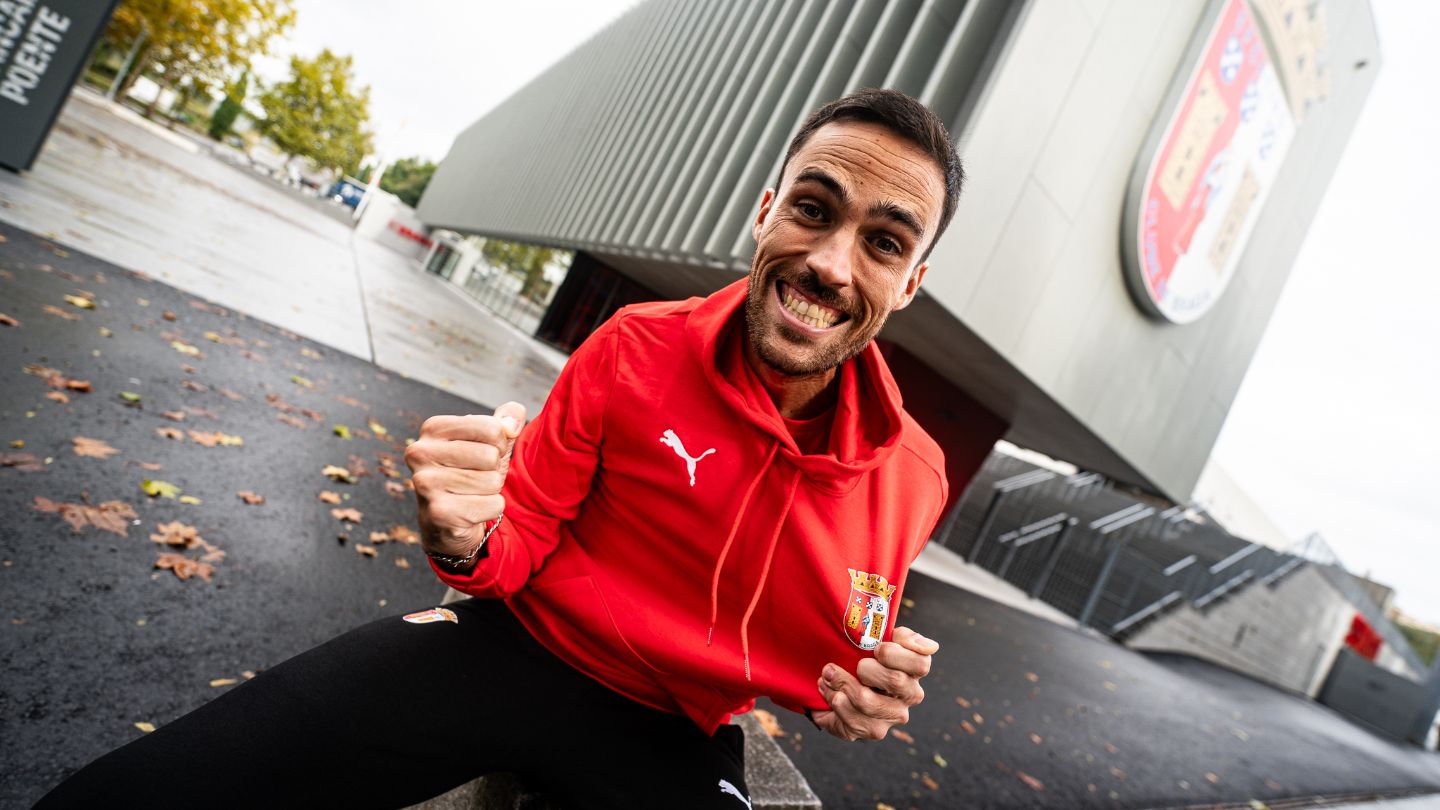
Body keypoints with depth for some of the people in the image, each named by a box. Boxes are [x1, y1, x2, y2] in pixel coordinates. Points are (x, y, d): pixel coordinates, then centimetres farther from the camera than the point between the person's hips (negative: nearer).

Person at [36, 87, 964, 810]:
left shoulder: (913, 476, -6)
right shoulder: (637, 348, -11)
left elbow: (843, 654, 12)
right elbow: (520, 543, -2)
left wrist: (862, 695, -11)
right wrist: (467, 540, -25)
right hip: (517, 648, -1)